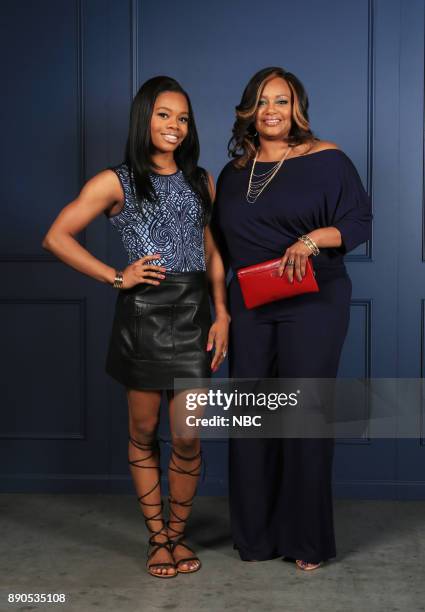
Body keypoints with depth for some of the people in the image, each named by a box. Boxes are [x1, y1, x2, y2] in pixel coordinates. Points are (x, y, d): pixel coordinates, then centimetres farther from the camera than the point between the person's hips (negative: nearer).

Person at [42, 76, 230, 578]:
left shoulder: (201, 181, 13)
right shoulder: (116, 182, 0)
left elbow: (213, 254, 13)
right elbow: (56, 238, -4)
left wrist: (222, 315, 3)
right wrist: (116, 277, -7)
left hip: (193, 316, 3)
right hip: (142, 316, -3)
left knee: (188, 439, 3)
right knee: (143, 433, 7)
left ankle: (177, 534, 24)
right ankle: (157, 537, 24)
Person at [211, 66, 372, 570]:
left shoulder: (326, 160, 0)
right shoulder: (233, 174, 14)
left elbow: (359, 221, -4)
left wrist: (314, 238, -21)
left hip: (312, 303, -4)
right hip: (250, 307, 5)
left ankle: (308, 541, 12)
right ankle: (256, 535, 20)